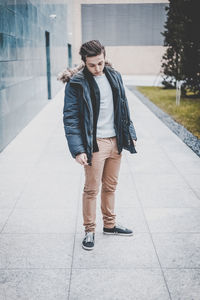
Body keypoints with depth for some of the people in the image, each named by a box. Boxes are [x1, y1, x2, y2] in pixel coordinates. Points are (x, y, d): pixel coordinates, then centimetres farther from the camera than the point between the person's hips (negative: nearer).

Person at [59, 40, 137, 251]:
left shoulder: (114, 76, 8)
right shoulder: (76, 83, -10)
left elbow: (123, 108, 16)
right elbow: (70, 118, -12)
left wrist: (130, 134, 13)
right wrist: (78, 150, -19)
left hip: (115, 141, 5)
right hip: (94, 144, -5)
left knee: (110, 186, 16)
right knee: (91, 189, 3)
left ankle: (110, 225, 32)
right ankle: (89, 230, 19)